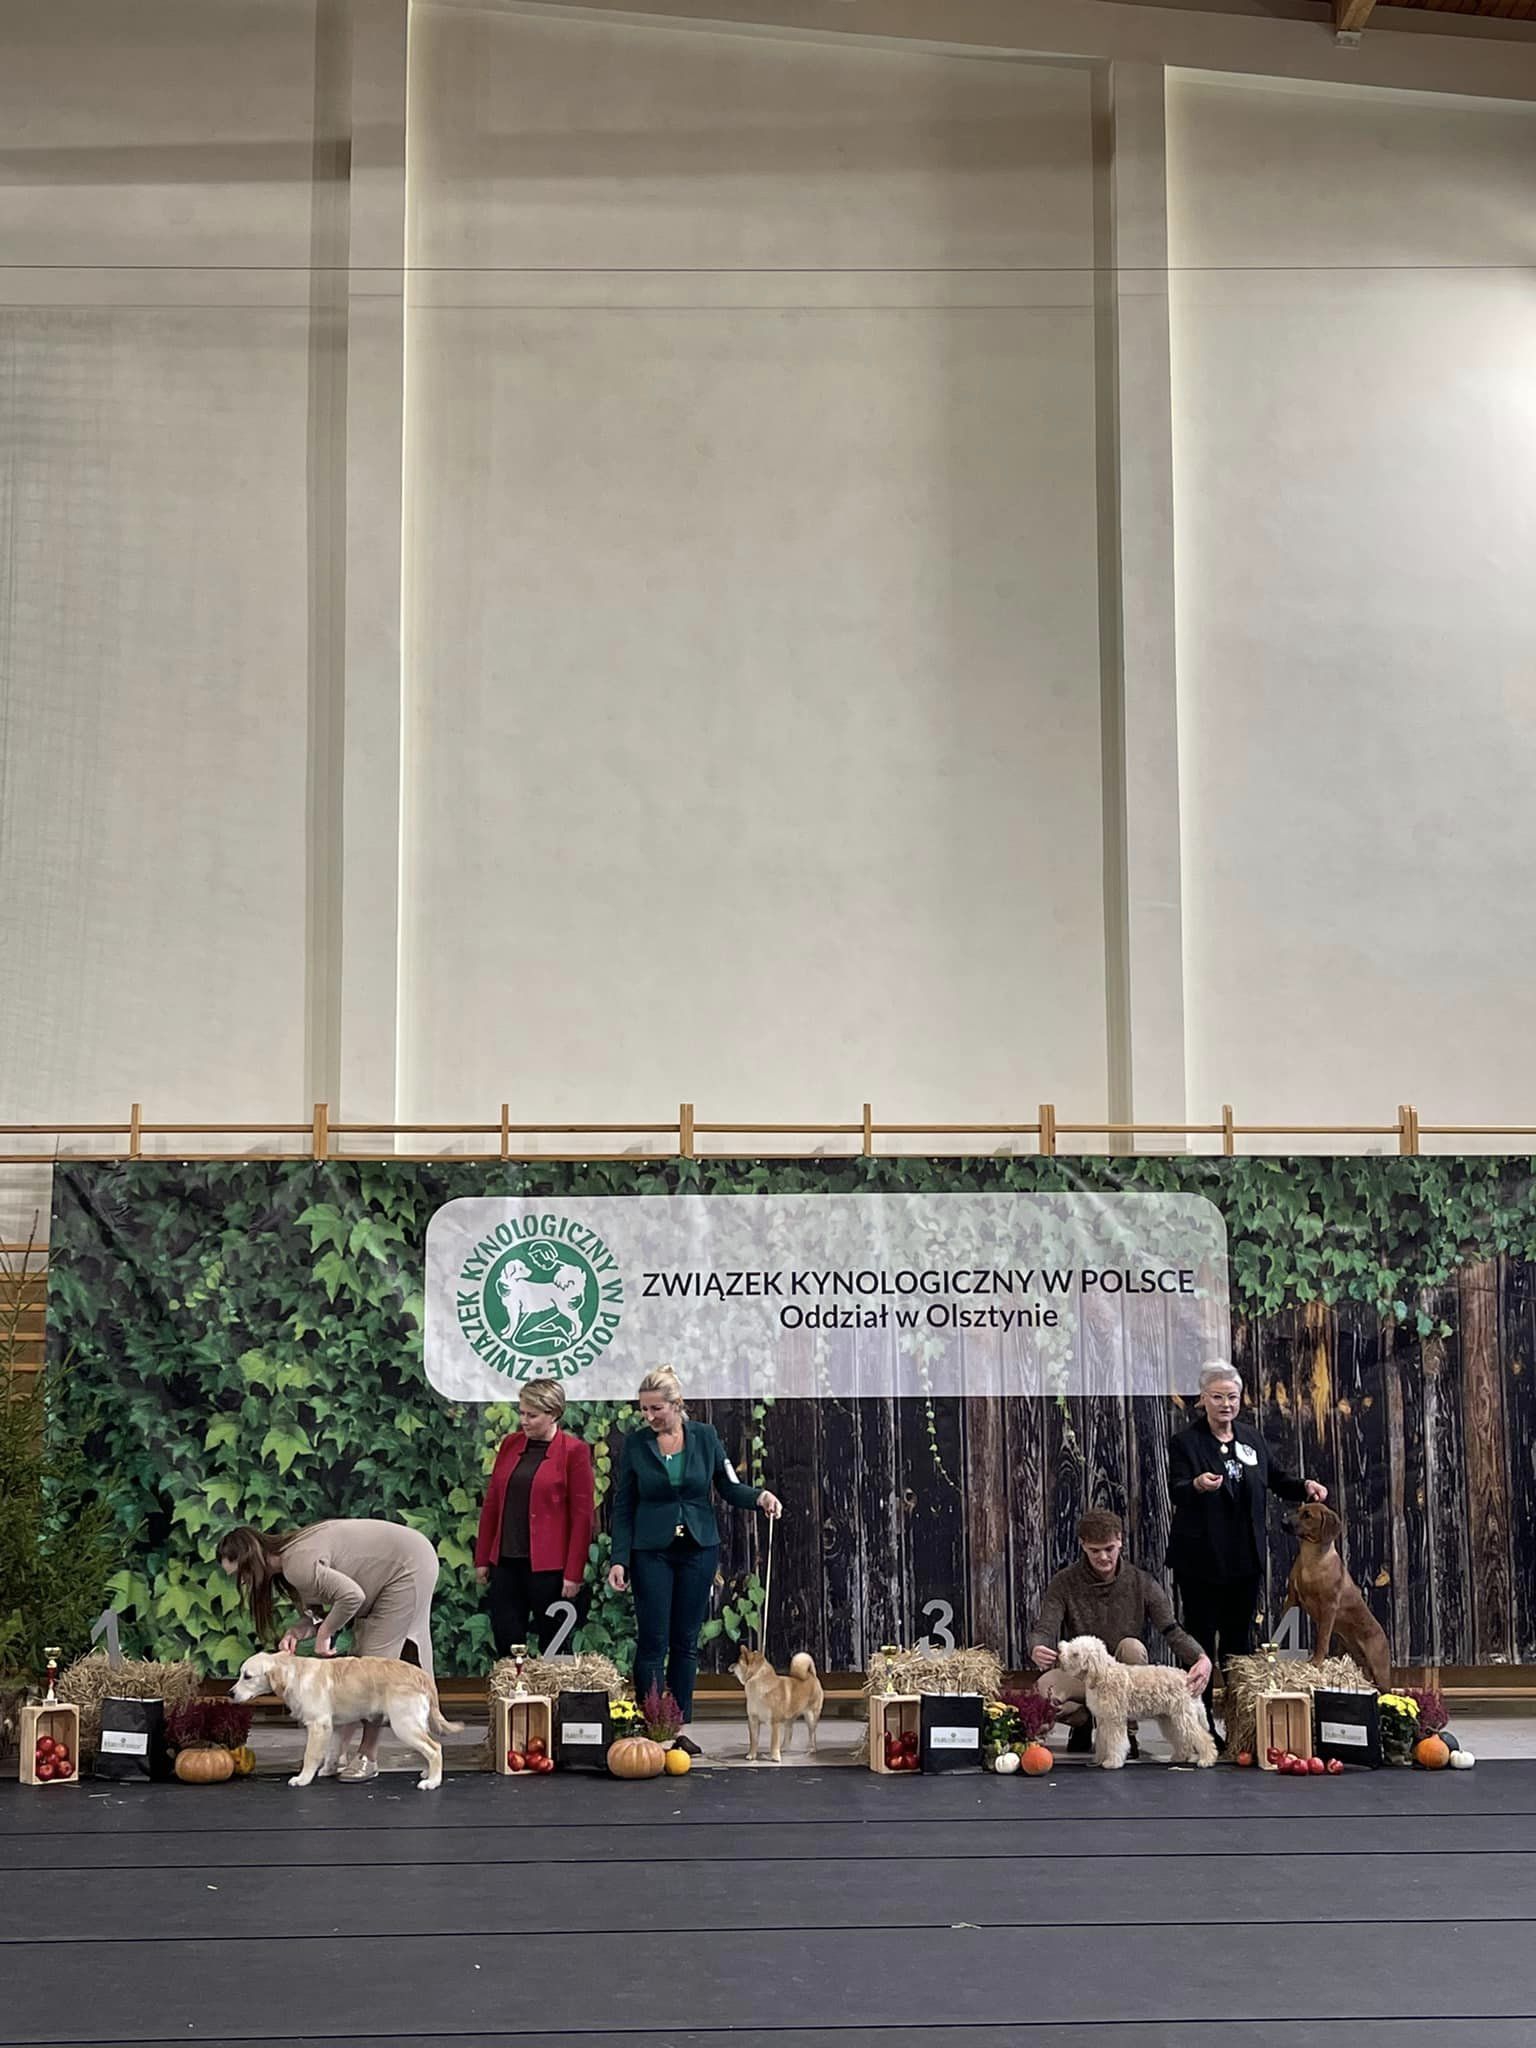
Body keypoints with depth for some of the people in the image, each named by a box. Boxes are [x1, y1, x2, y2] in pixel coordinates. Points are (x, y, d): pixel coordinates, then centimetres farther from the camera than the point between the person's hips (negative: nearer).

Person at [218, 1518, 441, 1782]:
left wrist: (324, 1634, -20)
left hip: (409, 1567, -10)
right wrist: (296, 1633, -15)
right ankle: (338, 1748, 14)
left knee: (376, 1657, -8)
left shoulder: (297, 1565, -27)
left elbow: (351, 1596, -34)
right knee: (360, 1655, 10)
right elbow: (314, 1615, 6)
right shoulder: (285, 1565, 4)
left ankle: (369, 1757, -1)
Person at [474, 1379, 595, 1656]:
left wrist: (573, 1573, -12)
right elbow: (492, 1504, 12)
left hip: (548, 1566, -5)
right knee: (505, 1641, 4)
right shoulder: (510, 1444, 9)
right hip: (506, 1561, 5)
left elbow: (582, 1516, -9)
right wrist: (482, 1558, 9)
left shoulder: (573, 1451, -7)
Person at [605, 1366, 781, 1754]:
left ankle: (680, 1726, 14)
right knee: (652, 1641, -4)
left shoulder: (704, 1437, 0)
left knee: (686, 1641, 7)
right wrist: (619, 1559, -6)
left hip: (698, 1548, 1)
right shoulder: (635, 1443, -3)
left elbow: (729, 1487, 5)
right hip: (652, 1551, -1)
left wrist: (759, 1495, -16)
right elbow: (623, 1506, 0)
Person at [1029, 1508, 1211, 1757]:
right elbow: (1044, 1628, -16)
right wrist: (1037, 1649, -42)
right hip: (1079, 1675, -1)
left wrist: (1201, 1658, -34)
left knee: (1132, 1646, -33)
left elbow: (1172, 1630, -13)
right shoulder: (1064, 1583, -6)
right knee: (1045, 1687, -34)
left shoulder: (1141, 1582, -5)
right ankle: (1084, 1721, 2)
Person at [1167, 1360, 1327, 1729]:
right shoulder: (1186, 1442, -7)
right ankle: (1201, 1720, 8)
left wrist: (1305, 1487, 0)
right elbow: (1175, 1492, -19)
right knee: (1201, 1636, 2)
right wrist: (1197, 1485, -41)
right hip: (1201, 1558, -5)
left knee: (1240, 1637, 11)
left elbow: (1276, 1480, 20)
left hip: (1245, 1558, 5)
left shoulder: (1252, 1439, 10)